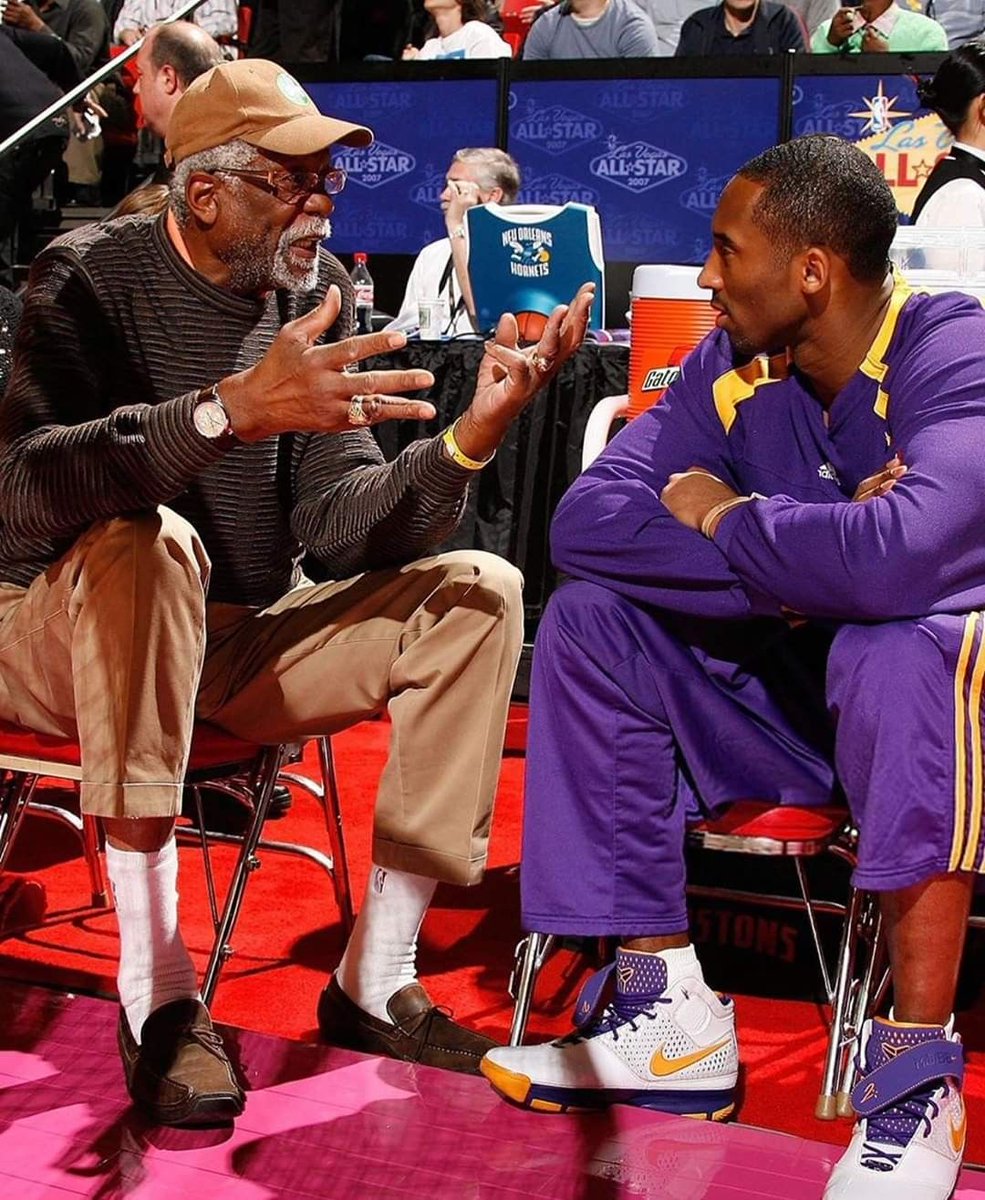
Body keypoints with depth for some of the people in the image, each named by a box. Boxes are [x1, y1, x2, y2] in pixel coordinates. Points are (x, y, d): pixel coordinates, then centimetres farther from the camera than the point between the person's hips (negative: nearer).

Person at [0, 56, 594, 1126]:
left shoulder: (322, 292, 0)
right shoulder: (92, 276, -15)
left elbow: (333, 525, -9)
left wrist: (471, 438, -26)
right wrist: (232, 410, -47)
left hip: (234, 640, 6)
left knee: (479, 592, -10)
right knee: (148, 544, -37)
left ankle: (375, 980, -10)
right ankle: (156, 991, -31)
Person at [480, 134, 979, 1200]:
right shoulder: (732, 366, -2)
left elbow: (897, 559, -40)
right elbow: (586, 522, -14)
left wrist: (723, 518, -21)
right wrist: (796, 563, -26)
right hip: (794, 692, 6)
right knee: (593, 622, -9)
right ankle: (666, 1013, -10)